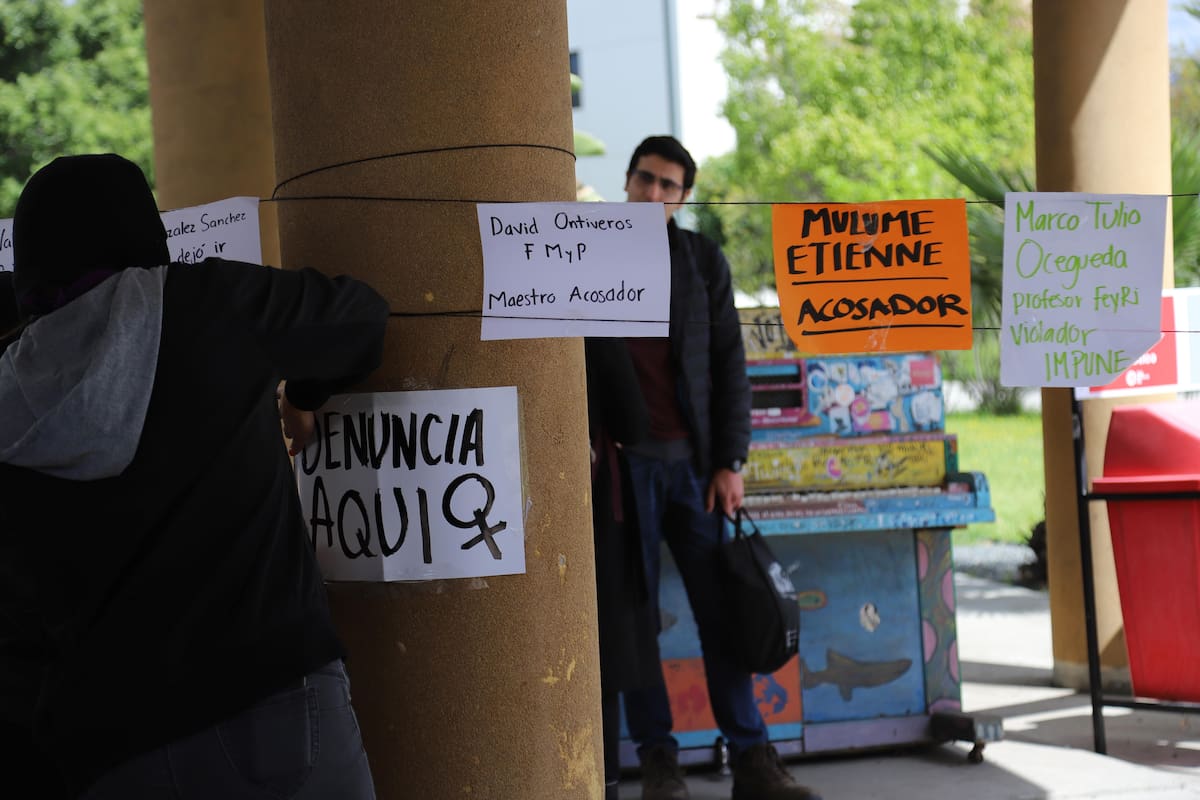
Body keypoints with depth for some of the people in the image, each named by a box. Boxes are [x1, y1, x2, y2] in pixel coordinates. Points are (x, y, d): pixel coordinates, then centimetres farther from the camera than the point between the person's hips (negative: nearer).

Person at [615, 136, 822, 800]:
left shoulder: (703, 260, 7)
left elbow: (729, 366, 6)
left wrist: (729, 462, -1)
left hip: (693, 459, 1)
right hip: (621, 462, -1)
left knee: (721, 609, -1)